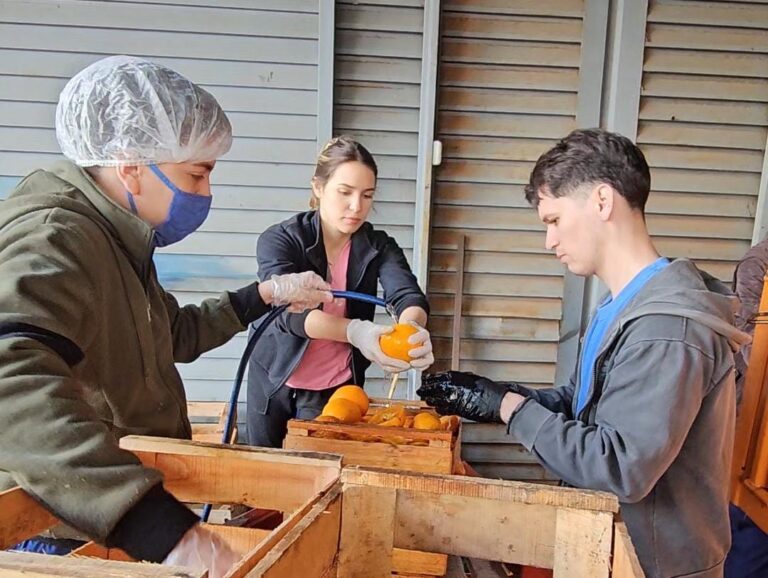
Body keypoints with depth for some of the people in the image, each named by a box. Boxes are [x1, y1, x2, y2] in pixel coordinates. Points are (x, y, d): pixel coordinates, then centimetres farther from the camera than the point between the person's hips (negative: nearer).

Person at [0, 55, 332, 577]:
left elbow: (177, 334, 21)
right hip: (65, 529, -8)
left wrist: (267, 295, 15)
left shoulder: (112, 240, 8)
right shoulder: (53, 240, -23)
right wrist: (166, 530, -48)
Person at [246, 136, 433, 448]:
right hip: (274, 383, 0)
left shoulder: (378, 246, -9)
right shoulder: (278, 240, -17)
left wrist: (413, 328, -49)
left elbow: (407, 295, -25)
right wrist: (355, 332, -48)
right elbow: (288, 310, -30)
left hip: (338, 389, 1)